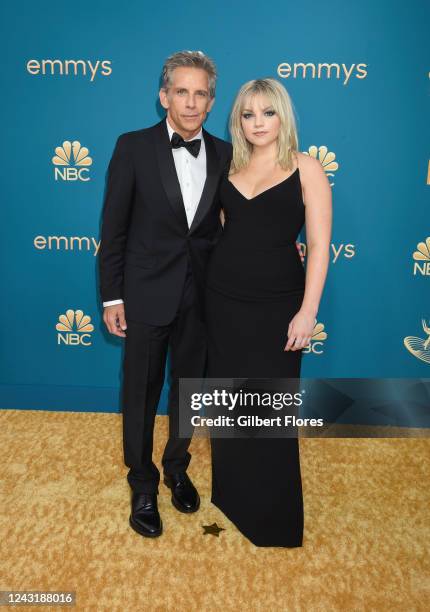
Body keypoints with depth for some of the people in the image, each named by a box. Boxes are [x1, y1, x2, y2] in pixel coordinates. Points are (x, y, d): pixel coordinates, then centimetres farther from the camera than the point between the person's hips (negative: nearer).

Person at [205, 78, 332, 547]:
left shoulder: (306, 168, -4)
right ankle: (232, 492, 37)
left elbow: (319, 244, -9)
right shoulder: (230, 166, 8)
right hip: (223, 299, 4)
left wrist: (308, 311, -14)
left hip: (276, 305, -4)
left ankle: (273, 512, 29)